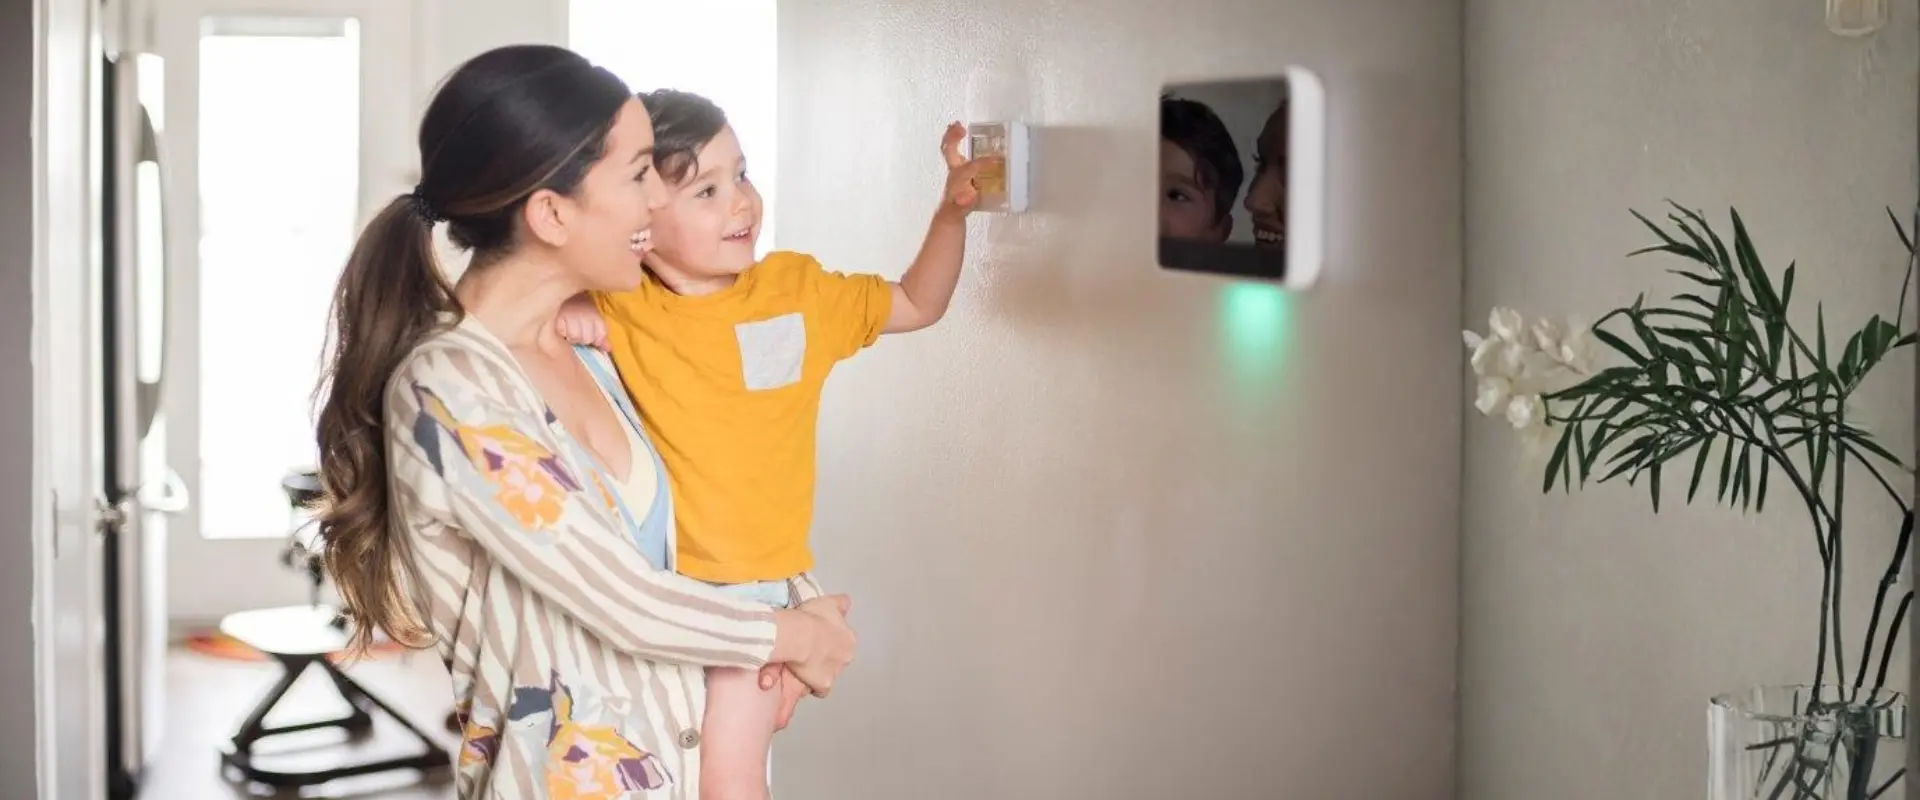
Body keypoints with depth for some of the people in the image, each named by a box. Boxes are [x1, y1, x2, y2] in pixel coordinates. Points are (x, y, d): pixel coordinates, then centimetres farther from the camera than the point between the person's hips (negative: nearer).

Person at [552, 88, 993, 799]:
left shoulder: (798, 290, 0)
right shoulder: (617, 309, -8)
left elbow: (917, 305, 13)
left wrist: (952, 210, 1)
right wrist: (556, 310, -23)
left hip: (754, 587, 0)